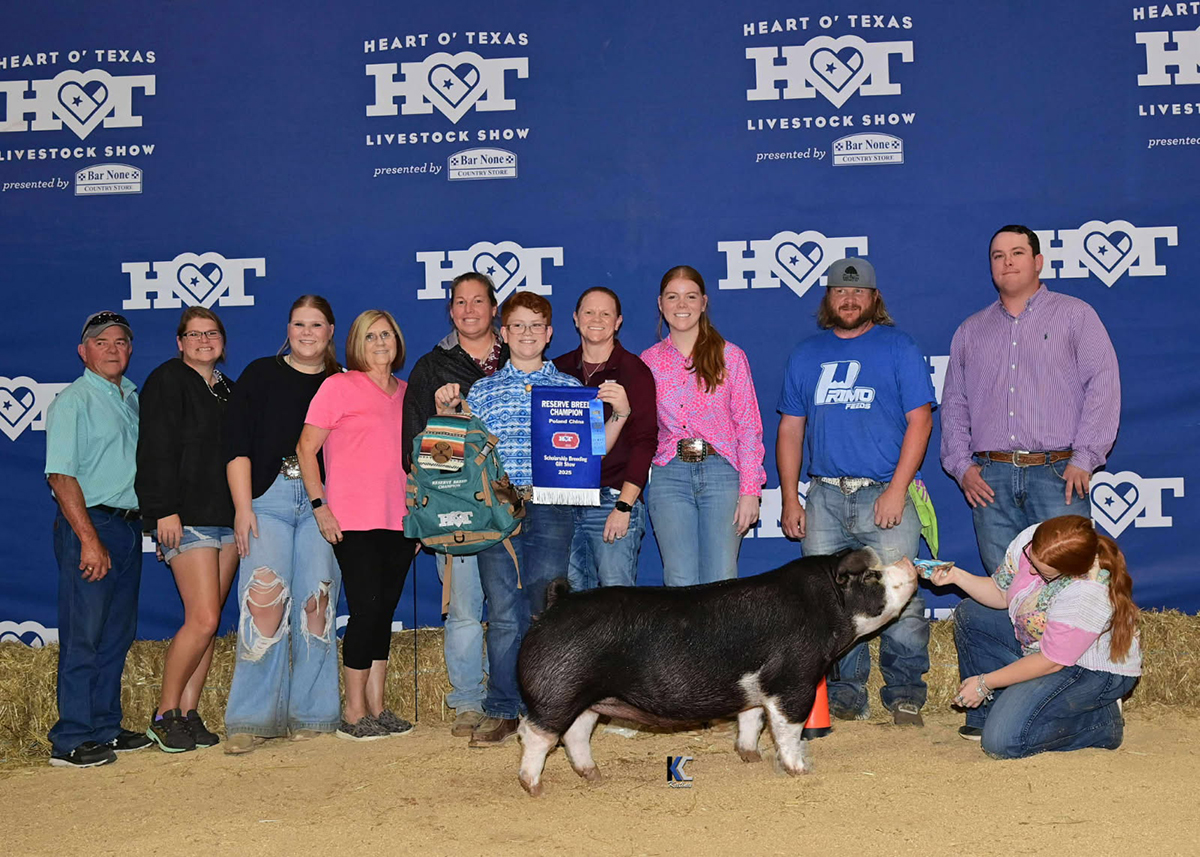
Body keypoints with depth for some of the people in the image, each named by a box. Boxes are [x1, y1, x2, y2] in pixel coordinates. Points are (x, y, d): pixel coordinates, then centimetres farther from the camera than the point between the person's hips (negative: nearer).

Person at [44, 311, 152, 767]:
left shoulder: (133, 399, 15)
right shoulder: (72, 402, -7)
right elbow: (61, 475, -14)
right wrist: (89, 540, -19)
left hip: (129, 526, 7)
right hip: (88, 525, -7)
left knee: (118, 634, 12)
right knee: (83, 635, -5)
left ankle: (105, 729, 21)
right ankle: (71, 741, 0)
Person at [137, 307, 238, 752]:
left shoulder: (226, 390, 19)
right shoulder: (168, 380, -2)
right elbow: (156, 450, -10)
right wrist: (165, 510, -17)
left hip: (226, 517, 7)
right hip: (187, 519, -7)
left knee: (208, 621, 5)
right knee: (203, 618, -13)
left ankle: (188, 714, 11)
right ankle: (165, 714, 0)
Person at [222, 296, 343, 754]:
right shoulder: (261, 374, 10)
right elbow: (237, 444, 4)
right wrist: (242, 506, -5)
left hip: (323, 504, 1)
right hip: (267, 498, -1)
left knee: (317, 605, -3)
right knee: (265, 600, -13)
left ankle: (309, 715, 7)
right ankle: (250, 719, -7)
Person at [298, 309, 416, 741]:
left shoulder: (407, 393, 15)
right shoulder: (338, 386, -2)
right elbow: (306, 449, -3)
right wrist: (320, 506, -10)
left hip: (399, 522, 5)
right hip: (354, 523, -5)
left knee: (384, 611, 8)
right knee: (367, 609, -7)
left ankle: (377, 706, 16)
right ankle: (354, 713, 2)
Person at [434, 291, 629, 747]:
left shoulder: (570, 388, 14)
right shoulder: (482, 391, 16)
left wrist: (619, 415, -3)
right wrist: (445, 412, 2)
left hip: (551, 508, 0)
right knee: (504, 613, -2)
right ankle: (501, 712, 5)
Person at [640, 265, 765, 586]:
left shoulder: (730, 356, 5)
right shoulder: (649, 361, 10)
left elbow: (749, 427, 2)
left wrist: (749, 490, -5)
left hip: (722, 473, -1)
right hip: (668, 476, 1)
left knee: (721, 584, -6)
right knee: (680, 583, -3)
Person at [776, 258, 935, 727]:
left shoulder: (898, 347, 4)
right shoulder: (806, 354, 14)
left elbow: (919, 420, -2)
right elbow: (790, 429, 15)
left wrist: (896, 490, -11)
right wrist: (789, 498, 8)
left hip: (885, 496, -3)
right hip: (824, 497, 3)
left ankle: (905, 693, 9)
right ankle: (845, 693, 16)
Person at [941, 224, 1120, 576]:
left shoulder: (1075, 315, 9)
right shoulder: (970, 331, 20)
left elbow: (1103, 385, -1)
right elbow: (953, 404, 19)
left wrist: (1084, 458, -10)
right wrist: (961, 465, 4)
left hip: (1058, 475, -3)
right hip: (990, 480, 3)